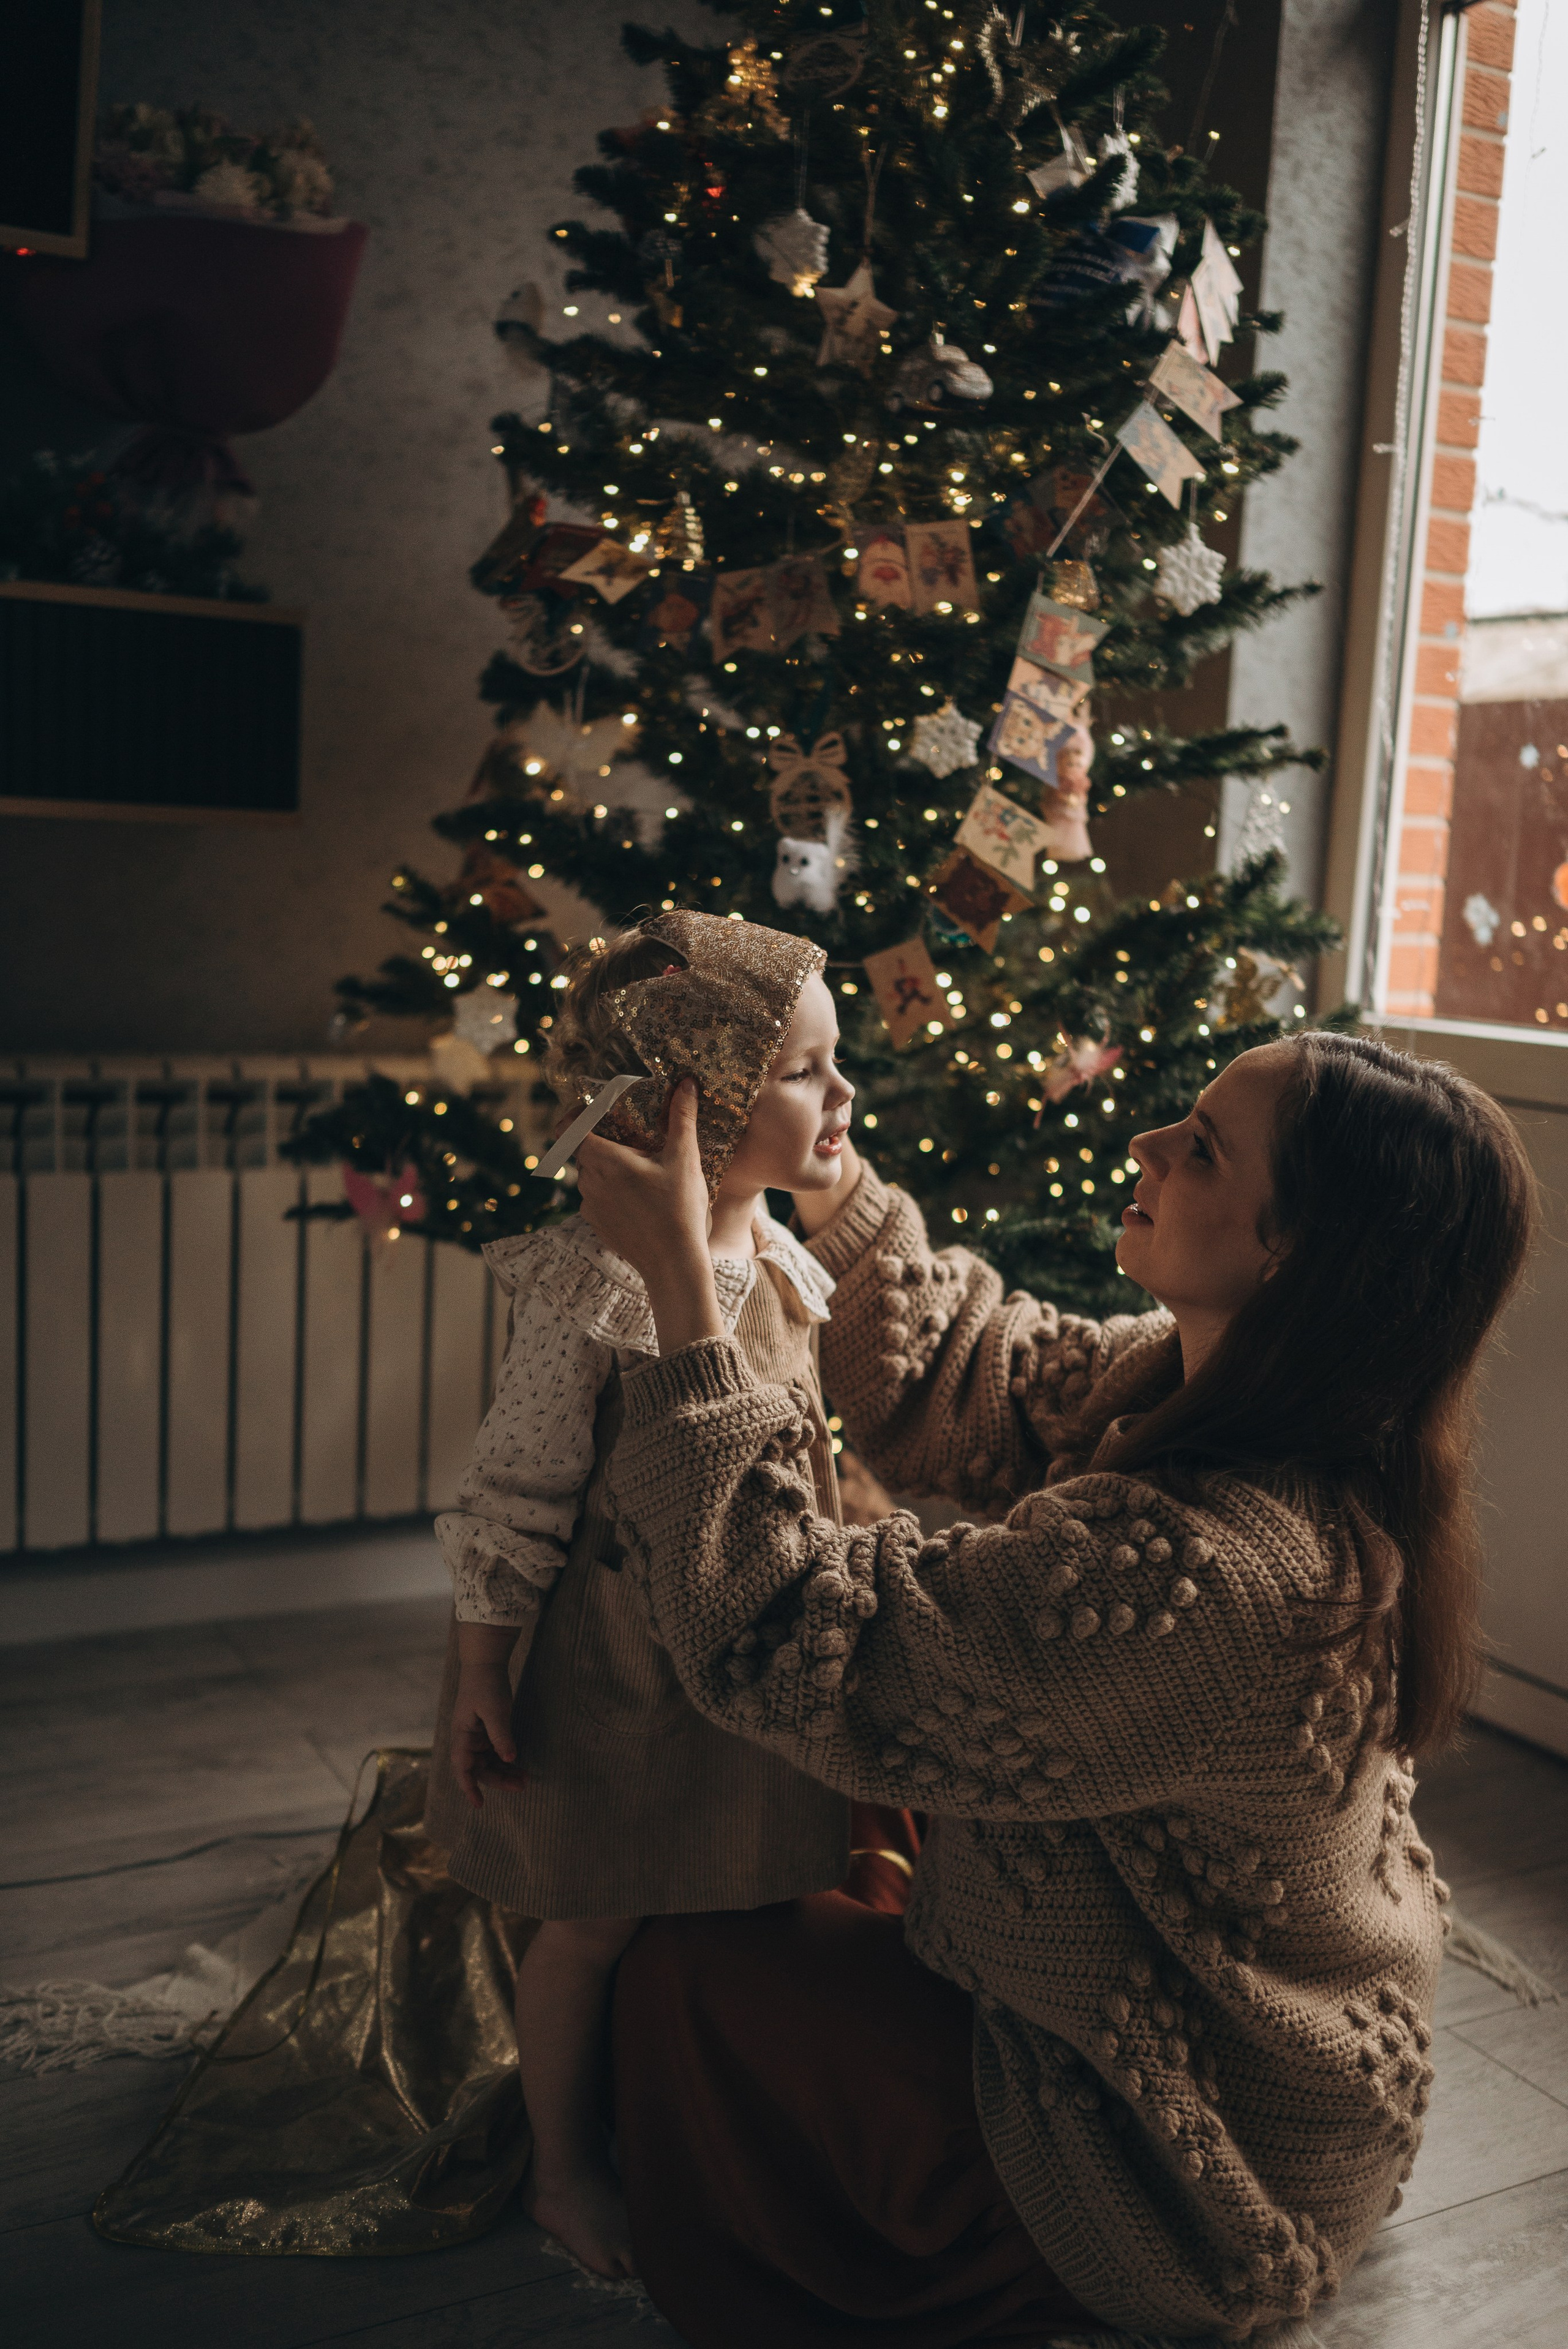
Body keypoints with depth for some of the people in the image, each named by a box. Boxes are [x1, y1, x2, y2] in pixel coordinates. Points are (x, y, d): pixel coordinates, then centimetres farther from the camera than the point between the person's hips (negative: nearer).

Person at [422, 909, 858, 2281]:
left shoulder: (785, 1262, 1)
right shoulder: (603, 1279, -23)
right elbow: (518, 1486, -17)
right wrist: (484, 1668, -13)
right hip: (623, 1654, -7)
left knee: (735, 1906, 18)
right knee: (597, 1921, 10)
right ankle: (567, 2170, 33)